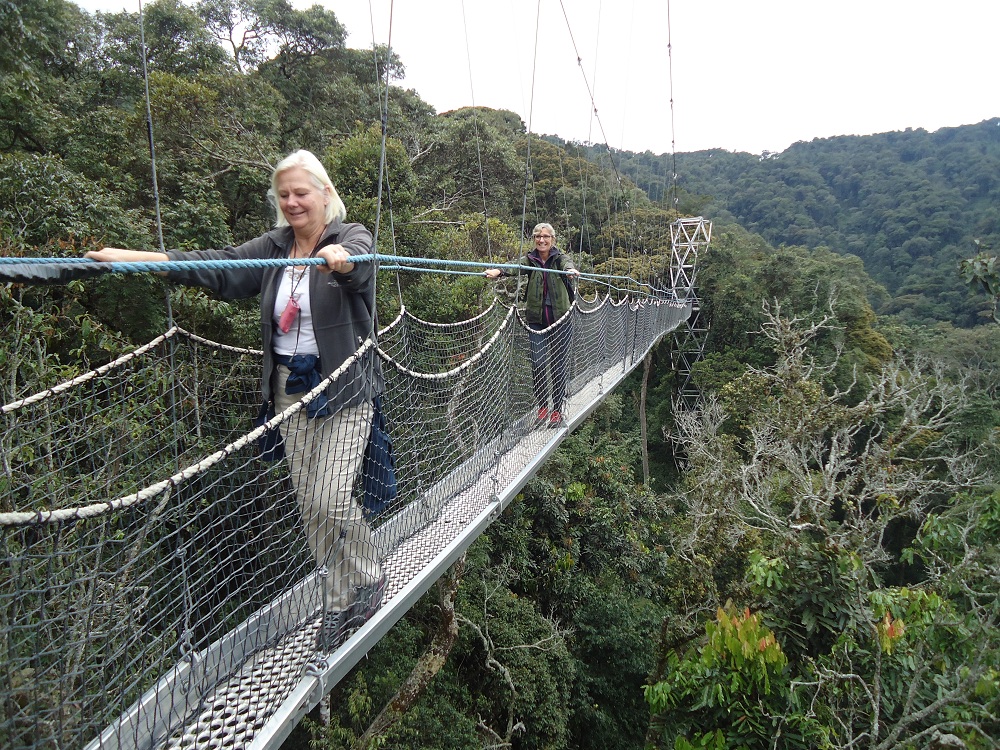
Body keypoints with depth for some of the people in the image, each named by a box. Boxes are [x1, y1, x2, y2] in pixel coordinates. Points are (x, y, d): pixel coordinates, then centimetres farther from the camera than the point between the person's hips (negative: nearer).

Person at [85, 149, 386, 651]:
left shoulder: (352, 239, -6)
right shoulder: (273, 247, 9)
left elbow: (356, 259, -29)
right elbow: (219, 268, -1)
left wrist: (339, 256, -55)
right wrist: (133, 257, -12)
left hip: (343, 390, -5)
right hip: (290, 390, 5)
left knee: (331, 499, -10)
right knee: (309, 502, 8)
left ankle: (369, 580, 18)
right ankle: (339, 603, 25)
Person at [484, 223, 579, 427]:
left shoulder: (560, 259, 2)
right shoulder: (530, 260, 4)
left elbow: (567, 264, -23)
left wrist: (571, 270, -49)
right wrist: (498, 271, -40)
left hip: (561, 320, -1)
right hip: (536, 320, 1)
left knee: (559, 364, 3)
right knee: (538, 362, -9)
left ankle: (557, 410, 16)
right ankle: (543, 405, 12)